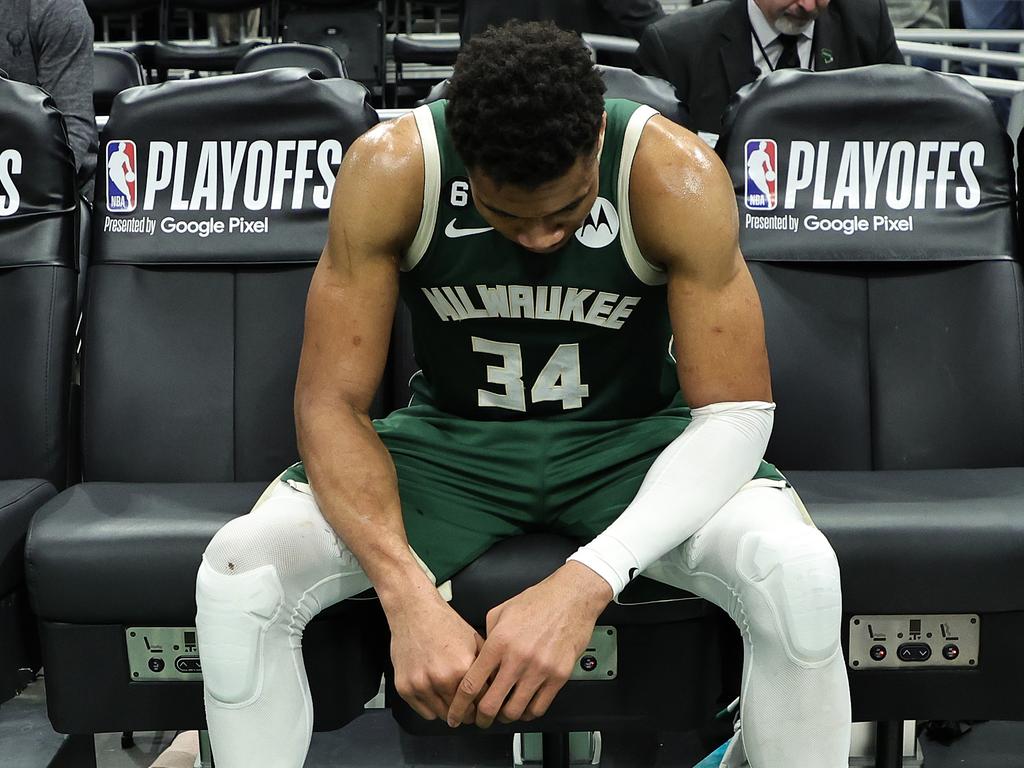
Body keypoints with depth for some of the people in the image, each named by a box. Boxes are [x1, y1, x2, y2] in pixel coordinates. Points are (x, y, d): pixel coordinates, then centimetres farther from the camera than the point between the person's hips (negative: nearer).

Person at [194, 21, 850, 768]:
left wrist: (587, 582, -38)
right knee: (238, 574, -23)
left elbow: (736, 413, -23)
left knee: (801, 575, -30)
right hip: (452, 439, 1)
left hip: (633, 440, 0)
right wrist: (410, 596, -36)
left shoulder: (675, 176, -24)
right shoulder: (390, 170, -22)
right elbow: (330, 403, -19)